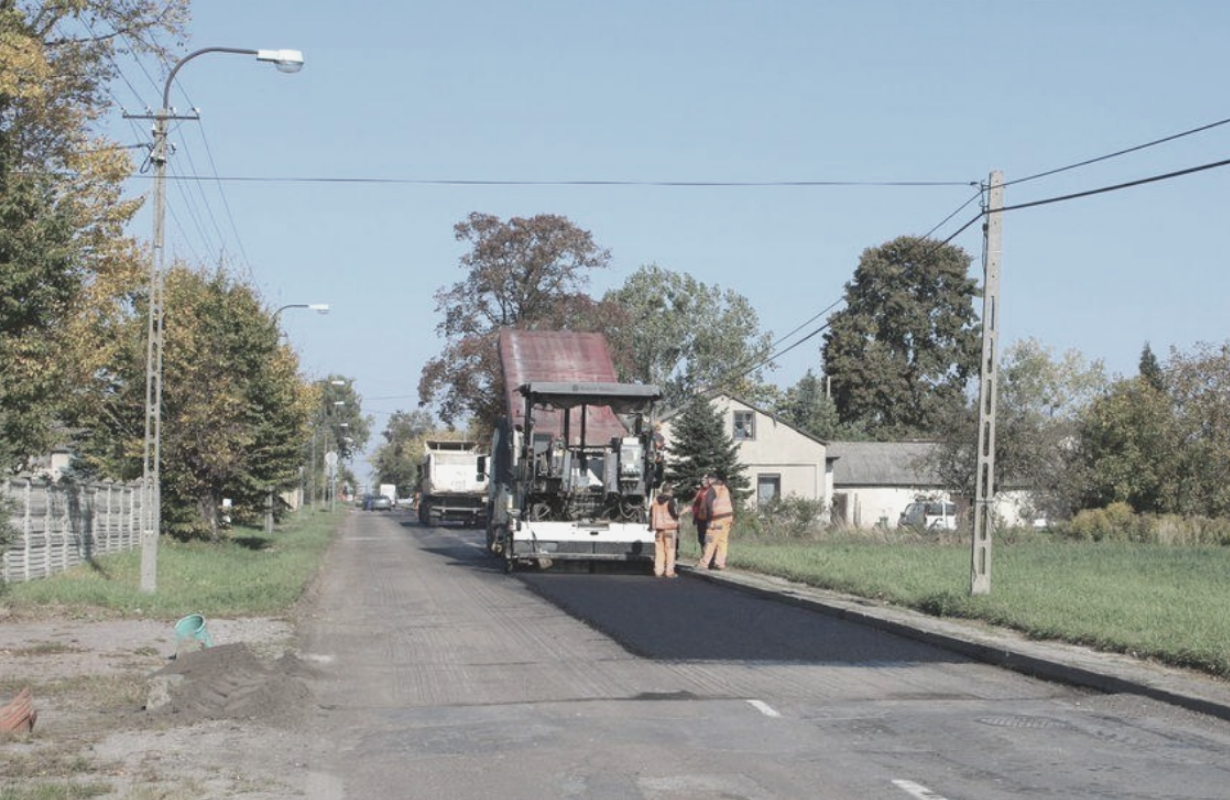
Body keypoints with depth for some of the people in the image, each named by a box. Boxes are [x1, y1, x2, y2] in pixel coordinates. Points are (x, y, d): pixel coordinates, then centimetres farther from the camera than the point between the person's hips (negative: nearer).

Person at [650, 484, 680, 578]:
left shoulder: (656, 500, 6)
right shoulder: (670, 501, -12)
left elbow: (651, 513, 12)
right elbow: (675, 514, -12)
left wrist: (652, 525, 23)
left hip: (658, 528, 5)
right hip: (670, 527, -5)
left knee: (659, 549, 9)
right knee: (670, 549, -2)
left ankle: (658, 571, 9)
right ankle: (669, 571, -5)